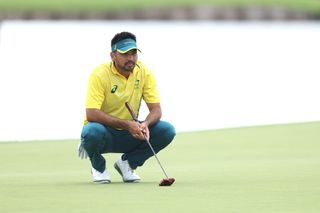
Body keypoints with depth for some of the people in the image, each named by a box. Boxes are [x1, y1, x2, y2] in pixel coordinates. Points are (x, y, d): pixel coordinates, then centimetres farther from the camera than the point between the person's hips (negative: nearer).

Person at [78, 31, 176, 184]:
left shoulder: (144, 72, -6)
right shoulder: (100, 74, -19)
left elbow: (156, 109, -7)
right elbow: (91, 114, -28)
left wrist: (145, 124, -31)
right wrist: (126, 124, -36)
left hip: (129, 136, 4)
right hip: (105, 133, -4)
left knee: (167, 131, -19)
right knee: (92, 130, -39)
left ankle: (127, 162, 3)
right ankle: (98, 166, -4)